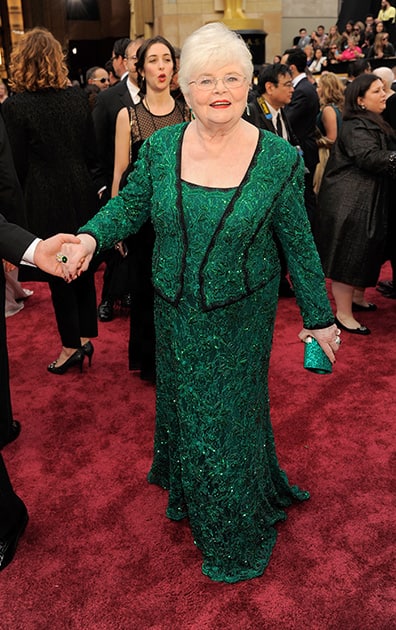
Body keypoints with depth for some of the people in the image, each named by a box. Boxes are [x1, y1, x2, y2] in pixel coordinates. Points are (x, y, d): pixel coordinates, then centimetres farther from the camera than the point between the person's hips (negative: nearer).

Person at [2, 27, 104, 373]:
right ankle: (86, 338, 26)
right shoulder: (78, 97, -1)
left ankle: (71, 346, 18)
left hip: (46, 200, -4)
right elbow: (92, 150, 5)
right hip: (82, 192, 5)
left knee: (59, 273, 7)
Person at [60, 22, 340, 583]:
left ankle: (236, 532, 37)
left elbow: (298, 243, -5)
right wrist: (92, 236, -16)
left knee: (230, 413, 9)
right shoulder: (160, 148, -6)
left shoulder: (279, 159, -12)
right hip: (176, 312, 3)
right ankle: (188, 493, 51)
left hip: (240, 316, -2)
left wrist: (319, 317, 0)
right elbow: (129, 205, 5)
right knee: (183, 403, 20)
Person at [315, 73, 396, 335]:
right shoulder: (356, 126, -16)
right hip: (350, 202, -10)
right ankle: (344, 313, 2)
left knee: (366, 252, 18)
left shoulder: (374, 124, 17)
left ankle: (357, 298, 33)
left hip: (370, 201, 10)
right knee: (349, 254, -5)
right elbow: (369, 157, -29)